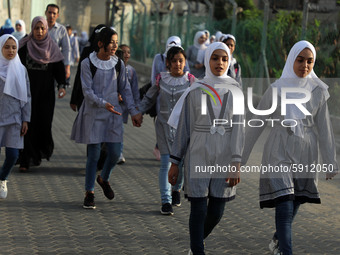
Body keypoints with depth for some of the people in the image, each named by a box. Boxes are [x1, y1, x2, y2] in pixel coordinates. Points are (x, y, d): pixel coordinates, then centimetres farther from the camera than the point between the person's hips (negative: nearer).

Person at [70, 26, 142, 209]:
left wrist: (133, 111, 3)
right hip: (93, 113, -3)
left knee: (115, 152, -1)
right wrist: (103, 103, -26)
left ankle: (104, 179, 30)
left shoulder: (118, 64, 5)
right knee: (94, 154, -3)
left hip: (113, 114, 3)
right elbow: (87, 91, -10)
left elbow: (125, 89, 11)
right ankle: (89, 193, 10)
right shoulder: (88, 63, -6)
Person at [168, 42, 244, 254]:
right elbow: (183, 128, 3)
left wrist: (236, 163, -11)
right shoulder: (195, 91, 0)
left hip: (224, 158, 1)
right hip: (198, 157, -1)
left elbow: (238, 128, -3)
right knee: (198, 209, -6)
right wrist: (175, 162, 1)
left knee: (216, 212, 7)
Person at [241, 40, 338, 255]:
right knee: (284, 205, -13)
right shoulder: (276, 89, -5)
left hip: (306, 154, 3)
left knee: (294, 205, 14)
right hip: (280, 151, -3)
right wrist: (242, 157, 4)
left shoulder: (318, 91, 0)